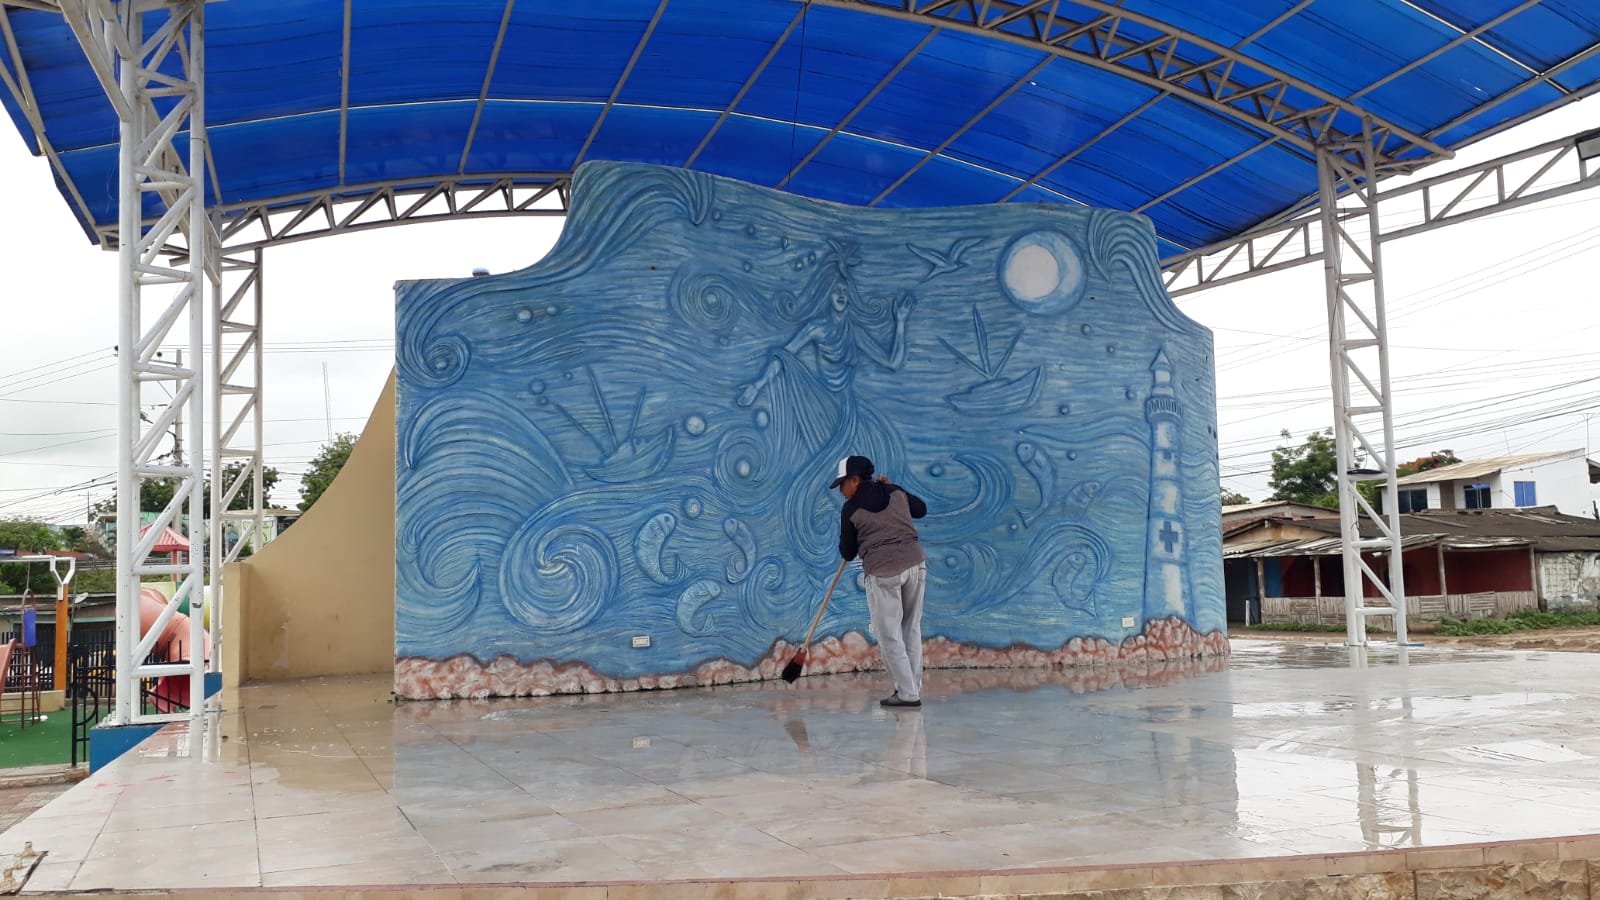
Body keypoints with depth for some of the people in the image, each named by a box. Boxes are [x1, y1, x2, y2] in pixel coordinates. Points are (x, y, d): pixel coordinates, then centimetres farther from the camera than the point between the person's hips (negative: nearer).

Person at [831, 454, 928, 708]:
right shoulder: (896, 492, 9)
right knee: (911, 628, 15)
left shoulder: (851, 509, -2)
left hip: (883, 572, -5)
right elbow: (921, 509, 27)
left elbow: (847, 553, 4)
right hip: (916, 564, 5)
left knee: (889, 635, 4)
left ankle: (907, 693, 1)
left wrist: (847, 546, 26)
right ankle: (914, 687, 18)